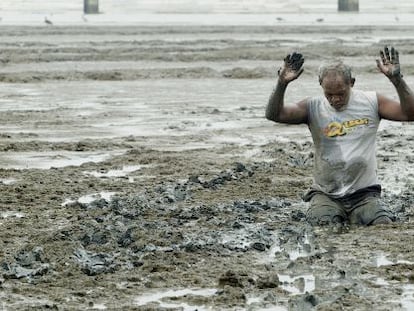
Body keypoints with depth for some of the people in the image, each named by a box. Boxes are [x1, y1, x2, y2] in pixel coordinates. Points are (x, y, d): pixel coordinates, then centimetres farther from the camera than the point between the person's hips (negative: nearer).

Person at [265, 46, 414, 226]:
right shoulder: (313, 108, -1)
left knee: (384, 225, -23)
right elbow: (273, 114, -10)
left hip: (364, 193, 1)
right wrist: (282, 84, -27)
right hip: (326, 195, -1)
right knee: (323, 225, -30)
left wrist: (396, 79, -19)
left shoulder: (371, 102, 1)